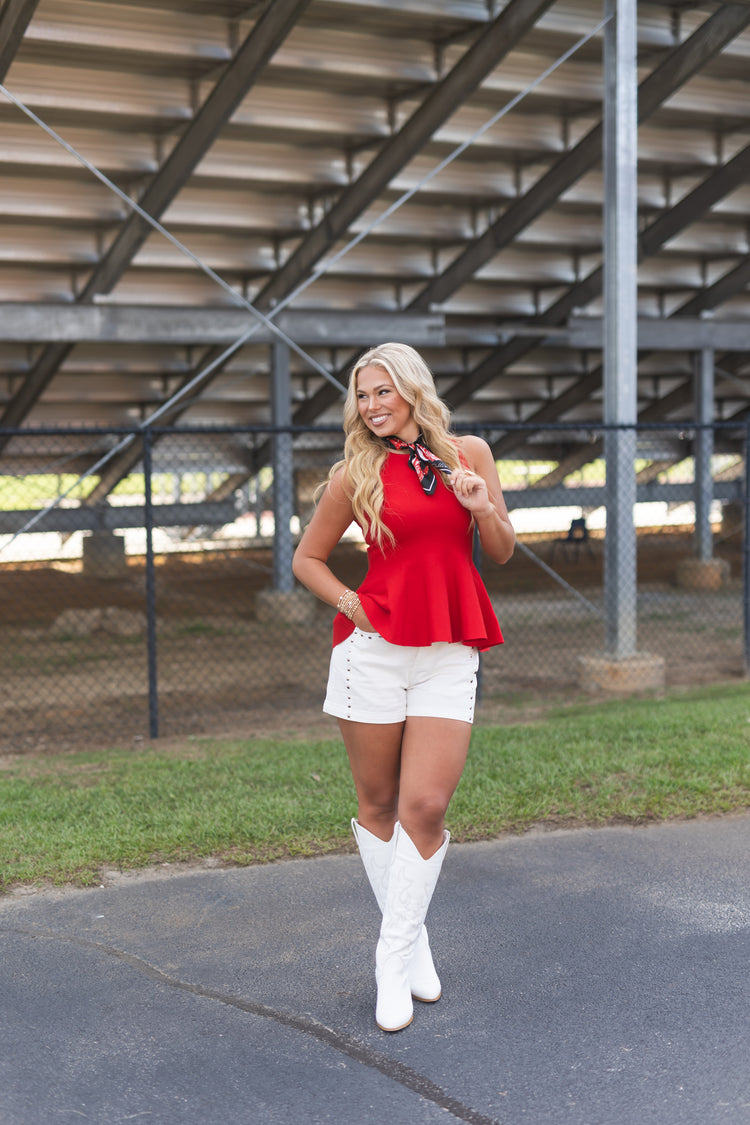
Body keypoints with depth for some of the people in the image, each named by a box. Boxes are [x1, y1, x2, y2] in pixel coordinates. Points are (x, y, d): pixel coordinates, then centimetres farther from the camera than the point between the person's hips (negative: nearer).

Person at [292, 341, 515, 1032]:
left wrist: (482, 507, -8)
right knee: (378, 805, 7)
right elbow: (307, 558, 13)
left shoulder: (469, 453, 7)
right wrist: (350, 604, -2)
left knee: (425, 807, -7)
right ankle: (410, 939, 25)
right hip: (376, 646, 0)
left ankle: (395, 961, 6)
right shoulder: (357, 474, 4)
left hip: (450, 654, 0)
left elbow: (503, 553, 11)